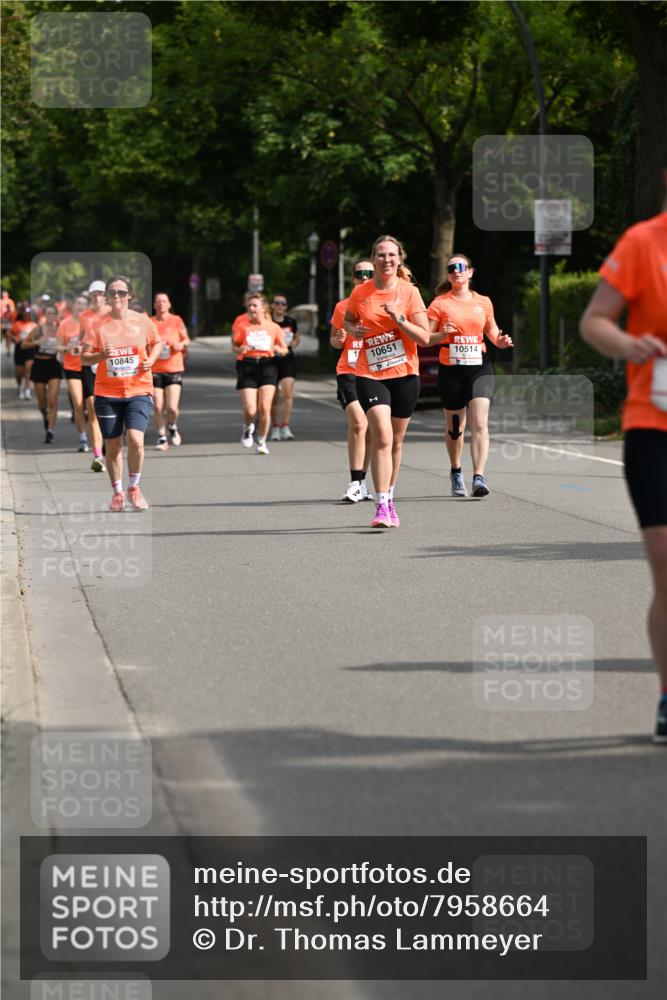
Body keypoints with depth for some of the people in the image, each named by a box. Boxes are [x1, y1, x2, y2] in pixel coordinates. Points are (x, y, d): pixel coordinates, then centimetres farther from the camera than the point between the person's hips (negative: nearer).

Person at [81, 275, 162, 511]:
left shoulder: (142, 321, 1)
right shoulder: (97, 325, -1)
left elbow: (157, 343, 18)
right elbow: (84, 358, 0)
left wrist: (151, 359, -2)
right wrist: (101, 355, -20)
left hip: (138, 392, -1)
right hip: (107, 394, 1)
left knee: (135, 439, -17)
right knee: (113, 446, 5)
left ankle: (134, 487, 5)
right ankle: (117, 492, 23)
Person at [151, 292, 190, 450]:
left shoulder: (176, 320, 2)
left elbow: (186, 339, 12)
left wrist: (181, 344, -9)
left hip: (174, 368, -1)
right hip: (155, 370, 1)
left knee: (172, 407, -10)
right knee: (158, 407, -4)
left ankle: (173, 427, 21)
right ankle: (162, 437, 13)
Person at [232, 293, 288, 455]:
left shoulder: (273, 327, 5)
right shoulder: (242, 327, 5)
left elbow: (284, 349, 11)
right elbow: (234, 346, 10)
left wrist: (279, 350, -12)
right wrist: (240, 349, -13)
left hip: (267, 366, 0)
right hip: (247, 367, 0)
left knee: (264, 408, -9)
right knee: (250, 410, -9)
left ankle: (261, 442, 10)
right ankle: (247, 429, 26)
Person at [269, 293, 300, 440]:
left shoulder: (290, 322, 5)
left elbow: (297, 338, 22)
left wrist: (293, 343, 0)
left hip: (287, 359, 1)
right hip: (271, 360, -1)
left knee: (288, 392, -15)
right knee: (274, 397, 7)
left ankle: (285, 427, -16)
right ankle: (275, 428, 20)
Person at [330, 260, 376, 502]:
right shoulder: (343, 307, 5)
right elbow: (334, 340, 15)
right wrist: (338, 339, -7)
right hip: (349, 373, -2)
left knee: (370, 430, 7)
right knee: (358, 424, -18)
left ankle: (361, 483, 21)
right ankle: (355, 483, -15)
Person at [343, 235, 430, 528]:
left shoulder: (409, 292, -2)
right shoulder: (360, 292, 1)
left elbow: (424, 337, -5)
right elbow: (347, 320, 20)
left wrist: (398, 319, -19)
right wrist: (352, 330, -2)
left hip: (405, 374, 1)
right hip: (370, 374, -1)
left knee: (396, 440, 10)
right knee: (382, 436, -18)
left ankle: (389, 499, 28)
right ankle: (382, 506, -19)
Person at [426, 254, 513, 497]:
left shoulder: (483, 302, 9)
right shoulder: (440, 304, 1)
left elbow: (491, 330, 23)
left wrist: (499, 341, 1)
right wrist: (441, 335, -20)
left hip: (479, 368, 1)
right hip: (450, 370, -1)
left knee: (480, 423, -16)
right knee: (454, 427, 10)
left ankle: (479, 478, -20)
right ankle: (456, 472, 34)